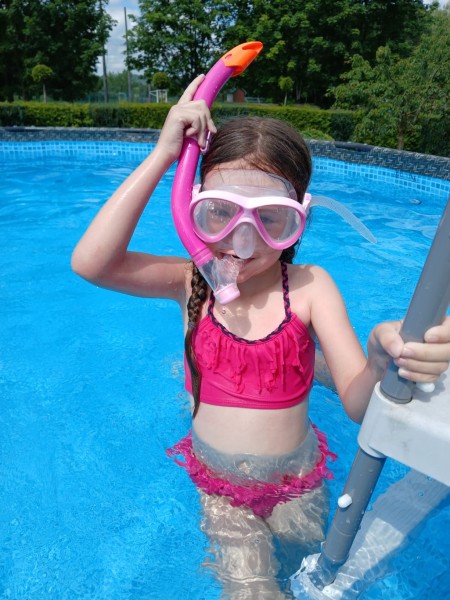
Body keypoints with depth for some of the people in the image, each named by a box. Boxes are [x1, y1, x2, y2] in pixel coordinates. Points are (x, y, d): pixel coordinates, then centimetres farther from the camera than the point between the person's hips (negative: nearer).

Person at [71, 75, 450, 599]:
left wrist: (382, 357, -45)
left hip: (296, 483, 1)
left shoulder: (309, 287, -18)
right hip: (215, 485, 0)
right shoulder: (192, 281, -15)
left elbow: (358, 404, -21)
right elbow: (90, 262, -30)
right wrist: (163, 155, -31)